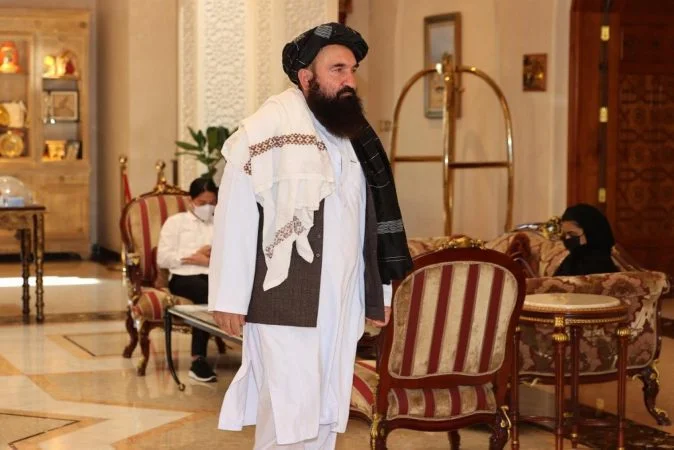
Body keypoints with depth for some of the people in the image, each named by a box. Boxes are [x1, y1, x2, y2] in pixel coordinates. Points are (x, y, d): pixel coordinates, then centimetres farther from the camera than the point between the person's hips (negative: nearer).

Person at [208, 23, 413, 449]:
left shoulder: (355, 136, 12)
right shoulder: (266, 131, -10)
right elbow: (235, 216, -12)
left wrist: (378, 292, 14)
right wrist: (230, 298, -14)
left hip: (340, 303, 7)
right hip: (284, 304, -7)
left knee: (325, 415, 11)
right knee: (289, 416, -5)